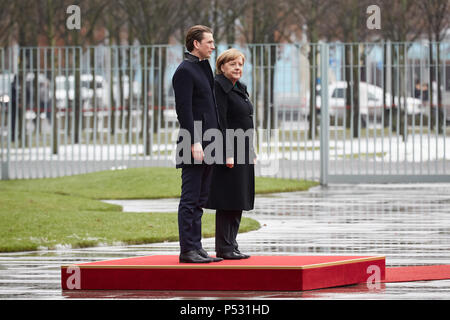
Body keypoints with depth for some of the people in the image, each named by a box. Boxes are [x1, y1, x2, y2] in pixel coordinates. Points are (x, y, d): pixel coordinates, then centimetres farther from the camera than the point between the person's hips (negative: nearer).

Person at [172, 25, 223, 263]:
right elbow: (184, 109, -17)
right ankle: (187, 250, -6)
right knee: (190, 199, -7)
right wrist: (195, 142, -23)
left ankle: (196, 247, 14)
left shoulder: (204, 68, 19)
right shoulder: (185, 71, -11)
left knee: (199, 200, 11)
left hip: (206, 145, 10)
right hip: (194, 144, -10)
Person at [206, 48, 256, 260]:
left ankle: (230, 246, 14)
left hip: (242, 153, 9)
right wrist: (227, 154, -22)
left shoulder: (240, 88, 17)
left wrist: (252, 152, 18)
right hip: (229, 152, -9)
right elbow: (220, 123, -17)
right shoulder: (219, 87, -11)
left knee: (237, 202, 10)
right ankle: (224, 248, -4)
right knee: (227, 202, -7)